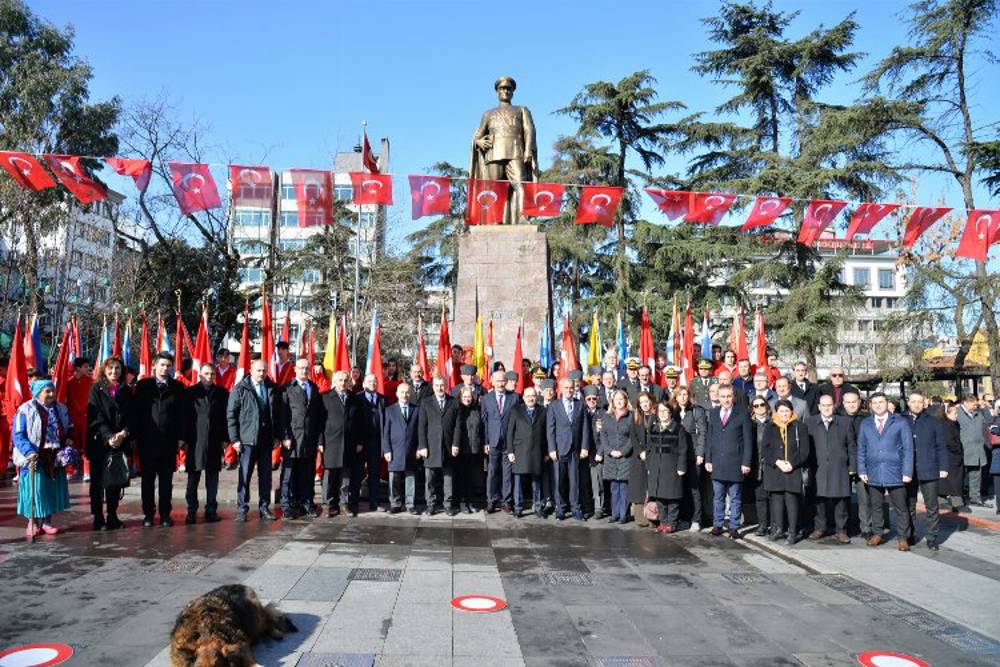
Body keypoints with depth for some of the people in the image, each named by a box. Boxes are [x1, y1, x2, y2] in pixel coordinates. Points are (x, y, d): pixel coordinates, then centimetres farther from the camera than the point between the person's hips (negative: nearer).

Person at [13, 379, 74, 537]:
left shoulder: (61, 409, 8)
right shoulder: (25, 410, -9)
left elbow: (69, 429, 18)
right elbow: (18, 435, -12)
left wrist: (68, 441, -1)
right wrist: (29, 452, -24)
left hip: (56, 458, 5)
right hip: (34, 459, -5)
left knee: (53, 489, 10)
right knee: (34, 490, -1)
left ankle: (47, 521, 23)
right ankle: (33, 522, 15)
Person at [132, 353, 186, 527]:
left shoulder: (178, 387, 5)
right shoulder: (143, 385, 4)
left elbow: (182, 413, 4)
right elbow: (135, 412, 2)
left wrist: (181, 437, -1)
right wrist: (134, 435, -4)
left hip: (169, 441, 0)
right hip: (147, 441, 0)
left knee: (166, 480, 6)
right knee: (148, 479, 7)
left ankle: (165, 514, 14)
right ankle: (148, 514, 16)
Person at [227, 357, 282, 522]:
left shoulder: (272, 389, 8)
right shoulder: (240, 389, -2)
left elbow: (278, 414, 12)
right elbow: (231, 415, -3)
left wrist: (278, 436, 8)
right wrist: (234, 439, -8)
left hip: (267, 439, 3)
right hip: (247, 439, -3)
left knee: (266, 475, 8)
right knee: (244, 474, 0)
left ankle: (264, 507, 17)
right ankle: (242, 508, 10)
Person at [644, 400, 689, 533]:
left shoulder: (678, 428, -1)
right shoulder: (652, 428, 12)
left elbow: (683, 449, -4)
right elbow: (649, 448, 14)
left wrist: (681, 467, -9)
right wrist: (648, 466, 11)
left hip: (672, 466, -4)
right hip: (656, 467, 4)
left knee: (672, 496, -1)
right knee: (658, 496, 7)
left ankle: (671, 523, 8)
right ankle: (663, 522, 18)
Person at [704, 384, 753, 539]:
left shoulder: (742, 414, -2)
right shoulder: (713, 413, 9)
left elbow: (748, 440, -3)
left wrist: (746, 462, -7)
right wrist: (708, 459, 6)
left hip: (735, 463, -3)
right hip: (717, 463, 3)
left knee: (735, 497, 4)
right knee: (717, 496, 9)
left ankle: (734, 527, 12)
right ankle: (717, 525, 18)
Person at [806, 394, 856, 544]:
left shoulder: (845, 422, 8)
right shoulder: (810, 422, 7)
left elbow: (852, 446, 8)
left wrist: (852, 467, 3)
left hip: (840, 469, 0)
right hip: (818, 469, 0)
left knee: (841, 499, 2)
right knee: (820, 499, 3)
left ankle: (840, 530, 14)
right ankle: (819, 528, 17)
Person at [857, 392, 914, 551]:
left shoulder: (900, 422, 2)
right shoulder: (865, 424, 10)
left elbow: (908, 448, -1)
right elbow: (861, 449, 11)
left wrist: (907, 472, -8)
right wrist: (862, 470, 2)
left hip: (895, 473, -2)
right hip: (873, 474, 2)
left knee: (901, 507, 3)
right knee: (875, 506, 10)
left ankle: (902, 538, 15)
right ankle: (877, 534, 21)